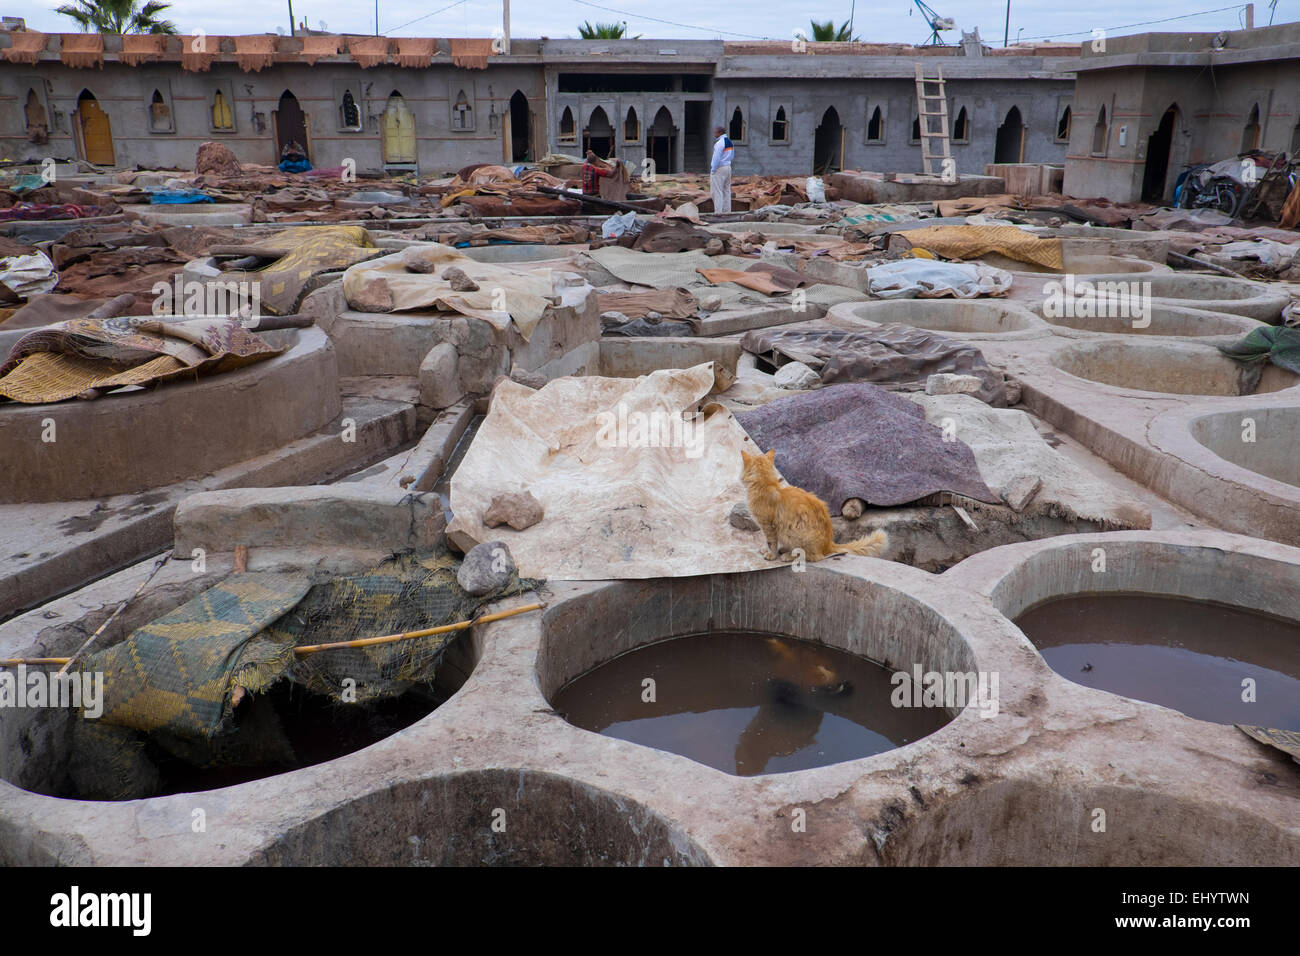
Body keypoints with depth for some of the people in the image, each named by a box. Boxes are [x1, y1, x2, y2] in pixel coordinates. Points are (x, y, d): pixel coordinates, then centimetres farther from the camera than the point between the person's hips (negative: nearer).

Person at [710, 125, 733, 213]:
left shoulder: (719, 143, -17)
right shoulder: (730, 142, 12)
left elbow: (716, 158, -18)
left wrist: (712, 170, -12)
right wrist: (727, 165, 17)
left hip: (719, 169, -9)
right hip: (728, 167, 9)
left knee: (717, 192, -7)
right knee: (726, 191, 11)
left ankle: (718, 212, -9)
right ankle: (727, 211, 13)